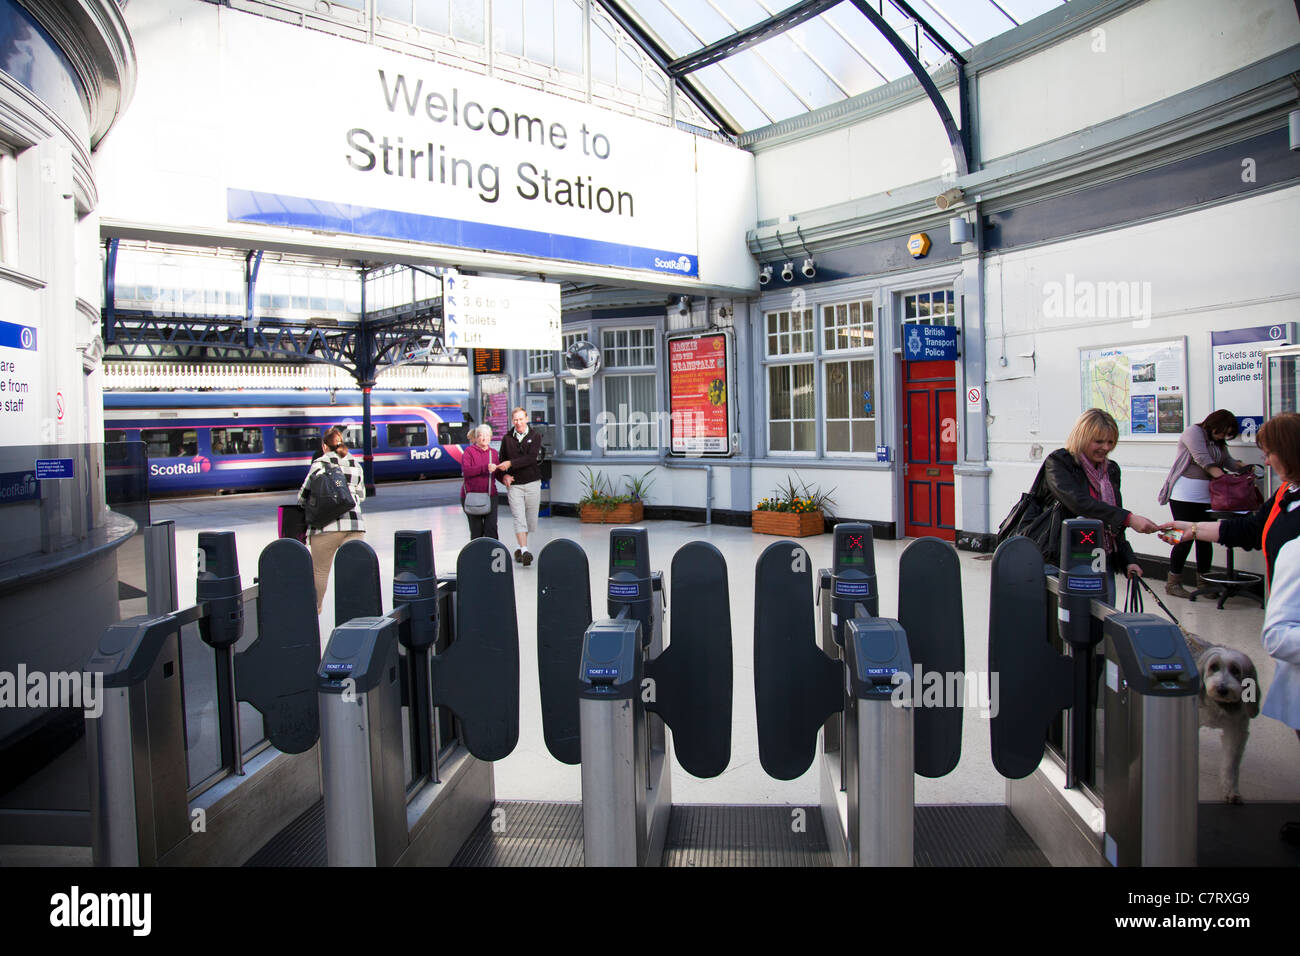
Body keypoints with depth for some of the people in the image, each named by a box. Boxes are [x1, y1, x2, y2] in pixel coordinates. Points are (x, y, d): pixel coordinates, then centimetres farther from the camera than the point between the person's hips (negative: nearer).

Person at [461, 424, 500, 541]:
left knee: (491, 527, -4)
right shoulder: (469, 451, -2)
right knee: (476, 529, 3)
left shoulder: (493, 452, 12)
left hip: (490, 495, 3)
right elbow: (465, 470, -17)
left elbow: (497, 473, 15)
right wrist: (485, 468, -27)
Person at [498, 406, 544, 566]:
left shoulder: (535, 436, 0)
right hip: (514, 484, 1)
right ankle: (524, 551, -16)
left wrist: (511, 463, -18)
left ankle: (520, 548, 24)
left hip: (532, 483, 0)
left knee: (531, 519, 5)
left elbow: (531, 458, -12)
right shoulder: (507, 438, 8)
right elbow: (502, 460, 14)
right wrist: (504, 475, -4)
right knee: (519, 518, -11)